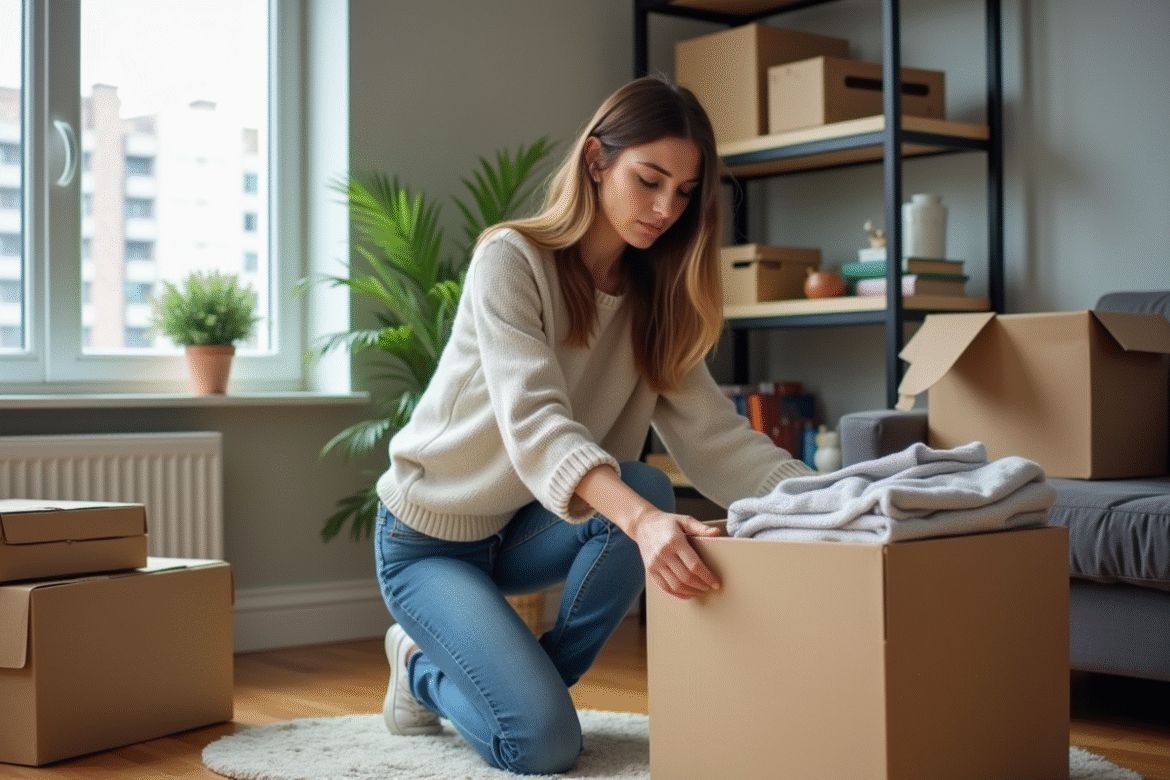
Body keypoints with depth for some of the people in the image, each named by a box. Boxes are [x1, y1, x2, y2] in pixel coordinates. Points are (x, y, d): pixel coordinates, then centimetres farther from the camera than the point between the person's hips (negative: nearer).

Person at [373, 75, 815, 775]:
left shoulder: (655, 300, -2)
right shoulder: (512, 261, -21)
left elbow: (715, 433, -12)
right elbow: (532, 422, -36)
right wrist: (643, 522, -52)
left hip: (523, 533, 6)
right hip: (432, 538, -6)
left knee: (645, 488, -27)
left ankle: (533, 678, -4)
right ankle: (424, 666, 10)